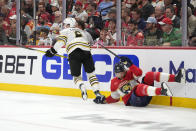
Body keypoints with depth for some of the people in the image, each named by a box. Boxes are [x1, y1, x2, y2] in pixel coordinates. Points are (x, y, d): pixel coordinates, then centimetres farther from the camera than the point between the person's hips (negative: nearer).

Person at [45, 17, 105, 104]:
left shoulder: (65, 31, 21)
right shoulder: (83, 32, 34)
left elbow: (61, 41, 4)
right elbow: (91, 42, 29)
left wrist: (53, 51, 7)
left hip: (73, 53, -3)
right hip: (86, 52, 3)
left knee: (76, 76, 9)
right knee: (91, 73, 12)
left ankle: (82, 87, -22)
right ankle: (98, 93, -3)